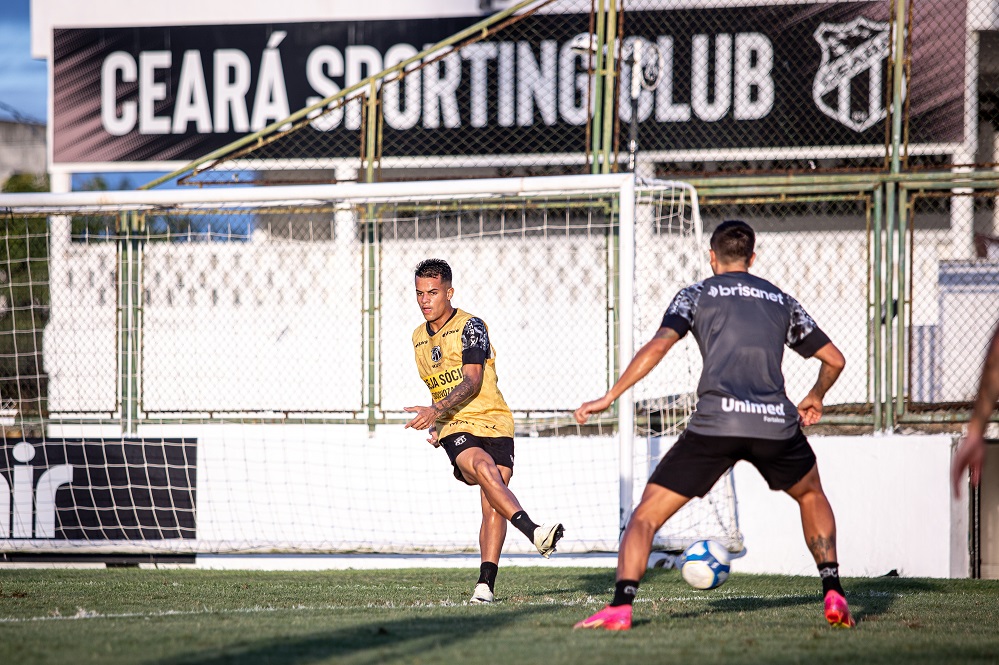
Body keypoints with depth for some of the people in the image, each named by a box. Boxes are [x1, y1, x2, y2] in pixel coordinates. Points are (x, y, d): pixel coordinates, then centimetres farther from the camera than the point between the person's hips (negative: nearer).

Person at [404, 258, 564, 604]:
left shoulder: (470, 326, -3)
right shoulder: (419, 338, 18)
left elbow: (472, 381, -14)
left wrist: (436, 411, -26)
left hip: (493, 421, -2)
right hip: (455, 429, 2)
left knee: (492, 505, -15)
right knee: (484, 469, -31)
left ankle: (486, 584, -12)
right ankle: (534, 533, -45)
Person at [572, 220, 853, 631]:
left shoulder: (696, 295, 15)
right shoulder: (782, 302, 24)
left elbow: (658, 346, -2)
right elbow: (834, 359, 28)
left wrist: (609, 397, -1)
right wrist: (816, 397, 48)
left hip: (715, 424, -3)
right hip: (776, 424, 3)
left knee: (646, 515, 4)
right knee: (811, 494, 31)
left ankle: (620, 607, -15)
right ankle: (833, 593, 18)